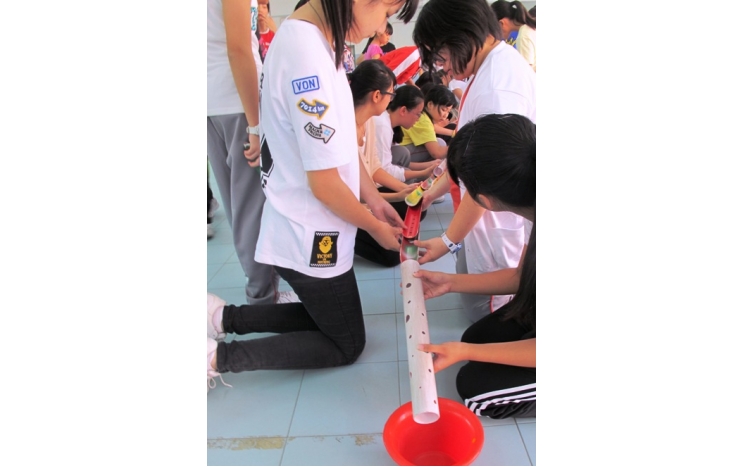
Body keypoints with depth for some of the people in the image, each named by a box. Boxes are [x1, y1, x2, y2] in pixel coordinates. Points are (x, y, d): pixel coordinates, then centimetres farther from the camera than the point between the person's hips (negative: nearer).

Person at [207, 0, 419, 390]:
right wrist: (375, 227, -8)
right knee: (347, 345, 12)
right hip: (310, 238, -9)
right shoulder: (308, 51, -27)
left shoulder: (315, 41, 4)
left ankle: (223, 319, 22)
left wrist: (374, 199, 8)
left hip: (305, 230, 9)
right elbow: (324, 183, -24)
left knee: (324, 317, 27)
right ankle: (219, 357, 8)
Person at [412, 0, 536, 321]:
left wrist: (449, 240, -14)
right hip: (485, 217, 10)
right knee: (473, 300, 21)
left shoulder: (497, 84, -28)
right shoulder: (491, 68, 6)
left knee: (489, 315, 7)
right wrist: (435, 191, 12)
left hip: (498, 223, -10)